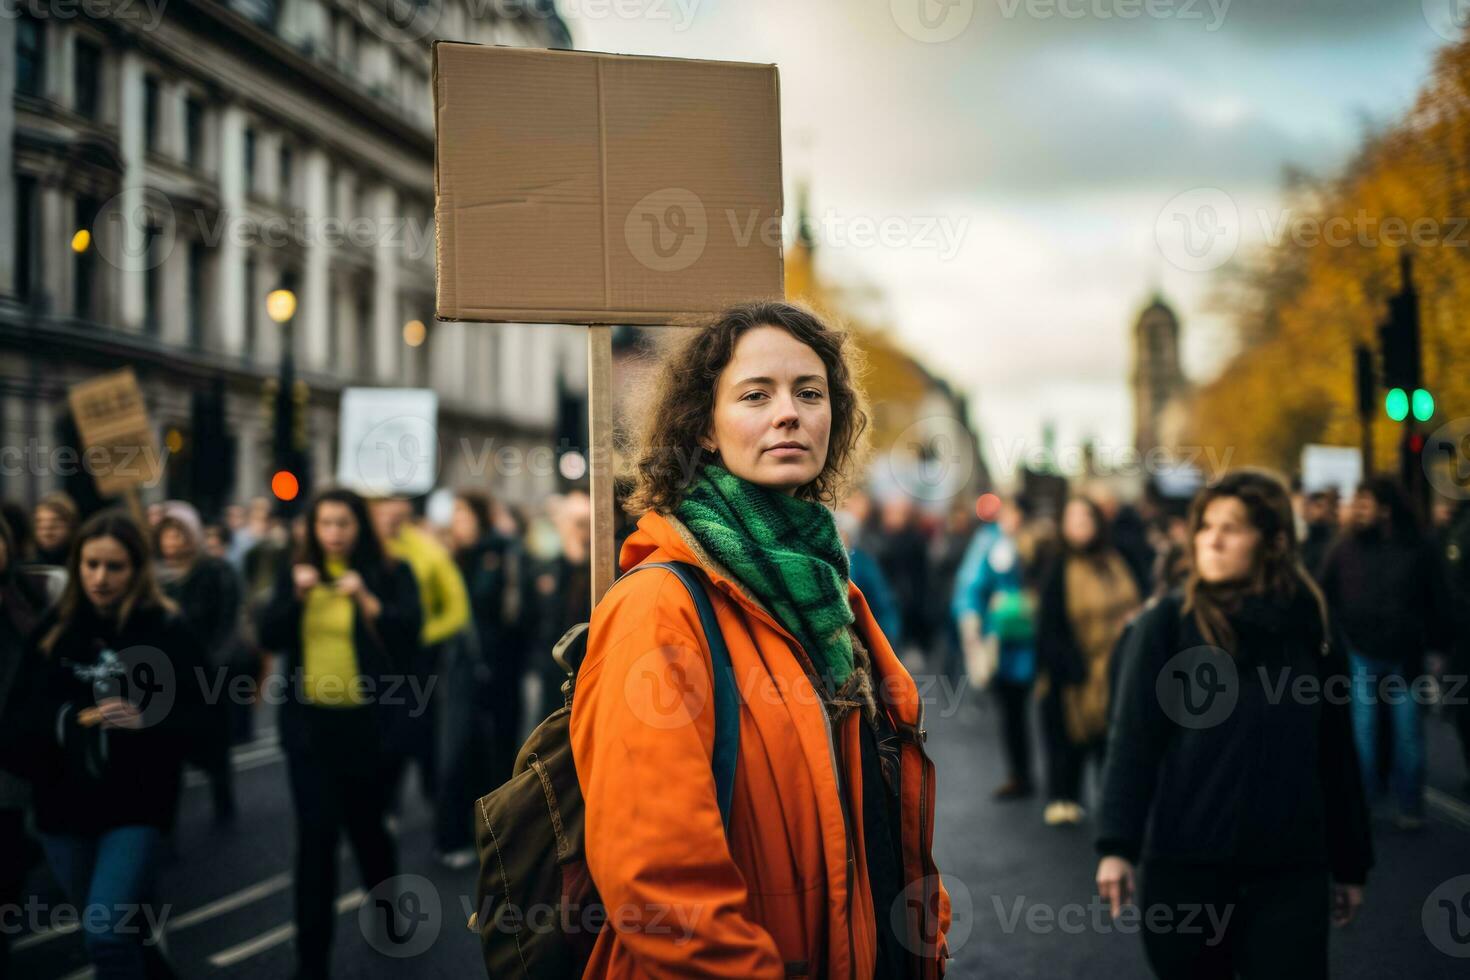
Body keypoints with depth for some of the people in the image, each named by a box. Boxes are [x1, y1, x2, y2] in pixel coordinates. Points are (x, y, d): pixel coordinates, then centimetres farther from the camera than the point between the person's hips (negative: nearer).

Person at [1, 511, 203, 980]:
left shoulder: (167, 629, -8)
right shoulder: (55, 626, 2)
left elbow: (191, 716, -9)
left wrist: (142, 719, -26)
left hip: (136, 804, -4)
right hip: (64, 802, 4)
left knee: (106, 935, -16)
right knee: (119, 930, 18)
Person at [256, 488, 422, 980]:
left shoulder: (390, 573, -2)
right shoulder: (296, 572, 7)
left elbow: (409, 634, -13)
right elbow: (270, 636, -1)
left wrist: (366, 600, -25)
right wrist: (296, 596, -16)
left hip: (367, 724, -1)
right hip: (308, 724, 2)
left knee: (365, 826, 10)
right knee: (316, 835, -4)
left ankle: (390, 911, 40)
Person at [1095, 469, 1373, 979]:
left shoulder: (1311, 628, 4)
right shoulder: (1166, 623, -3)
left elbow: (1337, 755, 8)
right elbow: (1133, 741, -7)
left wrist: (1351, 864, 10)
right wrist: (1116, 846, -16)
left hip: (1291, 870, 1)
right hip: (1184, 863, -1)